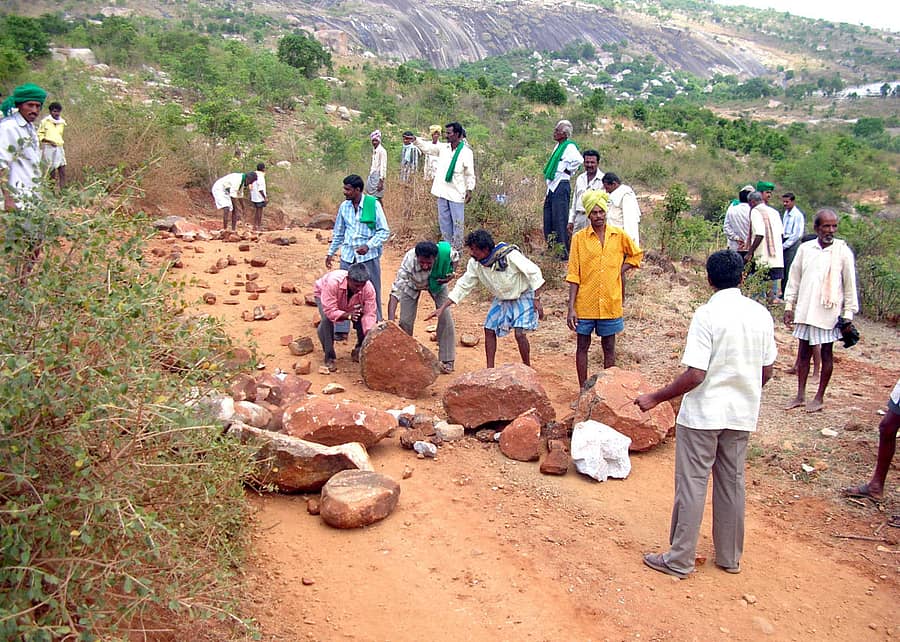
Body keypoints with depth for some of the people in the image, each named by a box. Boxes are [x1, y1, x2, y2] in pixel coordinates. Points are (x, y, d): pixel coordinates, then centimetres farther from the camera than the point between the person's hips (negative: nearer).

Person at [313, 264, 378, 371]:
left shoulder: (369, 289, -36)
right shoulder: (333, 282, -46)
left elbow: (369, 314, -35)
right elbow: (330, 311, -44)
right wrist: (348, 316, -59)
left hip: (351, 304, 3)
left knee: (362, 321, -20)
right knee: (327, 319, -31)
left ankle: (358, 351, 8)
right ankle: (329, 358, -12)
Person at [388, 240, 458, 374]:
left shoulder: (445, 252, -37)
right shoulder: (409, 261, -44)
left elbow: (456, 257, -9)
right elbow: (395, 292, -48)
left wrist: (451, 274, -27)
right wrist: (390, 321, -58)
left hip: (437, 282, 1)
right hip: (412, 284, -1)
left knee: (445, 317, -8)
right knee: (405, 321, -7)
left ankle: (447, 361, 5)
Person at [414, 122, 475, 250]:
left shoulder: (466, 152, -8)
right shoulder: (443, 148, 6)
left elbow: (470, 174, -5)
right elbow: (427, 147, 9)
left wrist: (469, 189, -12)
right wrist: (415, 140, -7)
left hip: (456, 193, -6)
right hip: (442, 191, 6)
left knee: (457, 222, 1)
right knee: (444, 220, 13)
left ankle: (457, 248, 10)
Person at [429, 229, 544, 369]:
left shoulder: (510, 255, -30)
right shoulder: (475, 264, -12)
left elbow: (533, 272, -23)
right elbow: (463, 286, -6)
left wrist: (537, 300, -22)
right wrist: (442, 308, -11)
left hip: (523, 296, -6)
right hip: (502, 299, 6)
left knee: (519, 333, -17)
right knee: (489, 330, 0)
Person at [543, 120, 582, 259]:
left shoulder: (569, 147, -13)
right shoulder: (558, 146, 16)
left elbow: (579, 160, -31)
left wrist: (569, 170, -16)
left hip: (561, 186, -10)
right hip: (552, 186, 10)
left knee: (559, 220, -8)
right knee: (548, 220, 13)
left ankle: (564, 251, -3)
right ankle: (552, 247, 23)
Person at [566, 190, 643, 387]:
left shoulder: (619, 235, 0)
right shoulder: (579, 238, -4)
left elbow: (636, 254, 19)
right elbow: (573, 276, -5)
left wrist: (621, 270, 1)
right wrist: (571, 308, -9)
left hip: (610, 303, 1)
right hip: (585, 304, -1)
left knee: (609, 348, 12)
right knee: (582, 347, 8)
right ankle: (583, 390, 20)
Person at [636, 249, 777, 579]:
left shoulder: (707, 314, -17)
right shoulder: (761, 314, 1)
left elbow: (694, 375, -22)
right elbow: (766, 372, 7)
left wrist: (655, 398, -12)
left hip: (703, 414, -6)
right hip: (742, 415, 6)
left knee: (691, 485, 4)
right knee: (732, 483, 17)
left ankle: (679, 560, 14)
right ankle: (730, 557, 29)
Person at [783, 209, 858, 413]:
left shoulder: (843, 252, -6)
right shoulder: (805, 249, 1)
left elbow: (850, 285, -2)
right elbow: (794, 279, 8)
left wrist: (848, 313, -3)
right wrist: (789, 306, 8)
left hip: (829, 312, -3)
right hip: (805, 310, 3)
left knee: (826, 354, 8)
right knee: (803, 352, 9)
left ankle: (819, 397, 18)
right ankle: (800, 395, 19)